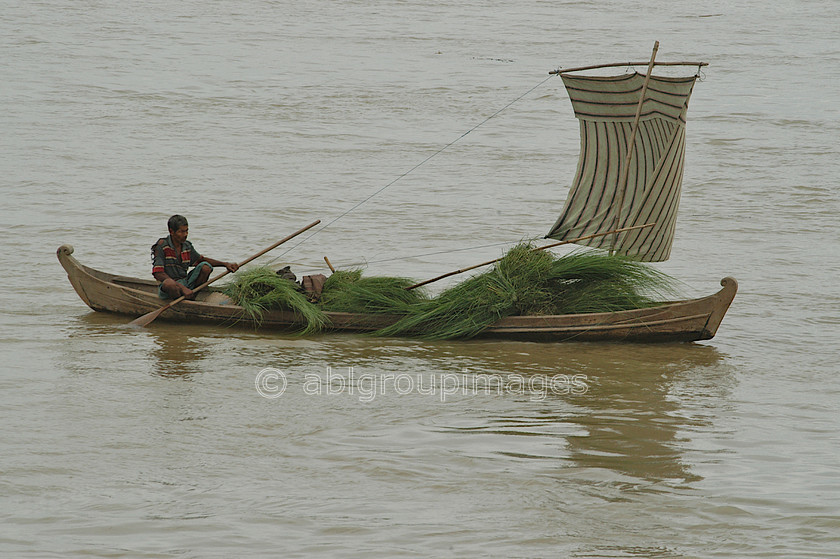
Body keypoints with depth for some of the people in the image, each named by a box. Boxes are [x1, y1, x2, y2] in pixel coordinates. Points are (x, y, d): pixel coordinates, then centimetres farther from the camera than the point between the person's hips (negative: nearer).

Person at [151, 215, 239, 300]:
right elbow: (158, 274, -18)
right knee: (169, 283, -40)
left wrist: (225, 264, 16)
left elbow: (201, 259, 27)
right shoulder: (161, 246, -11)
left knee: (205, 266, -8)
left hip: (186, 284, 6)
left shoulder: (187, 247, 8)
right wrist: (182, 288, -26)